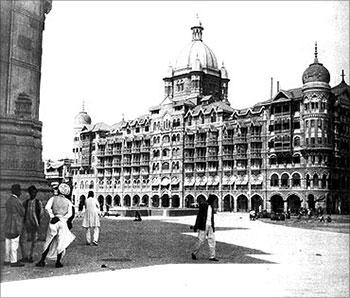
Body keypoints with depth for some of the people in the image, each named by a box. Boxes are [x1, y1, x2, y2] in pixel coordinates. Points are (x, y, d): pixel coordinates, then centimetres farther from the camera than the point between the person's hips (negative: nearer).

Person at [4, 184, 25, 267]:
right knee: (14, 243, -5)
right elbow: (22, 212, -10)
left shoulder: (8, 200, 13)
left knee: (8, 243, 11)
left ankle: (7, 260, 16)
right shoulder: (16, 201, -15)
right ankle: (13, 261, -2)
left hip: (8, 225, 9)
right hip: (15, 225, -9)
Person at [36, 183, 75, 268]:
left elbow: (47, 207, -12)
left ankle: (42, 261, 10)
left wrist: (52, 216, -8)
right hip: (63, 222, 0)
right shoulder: (68, 202, 7)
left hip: (53, 223, 1)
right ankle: (58, 262, 7)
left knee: (49, 242, 10)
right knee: (61, 243, 7)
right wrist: (60, 218, -9)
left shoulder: (53, 198, 4)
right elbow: (69, 214, -6)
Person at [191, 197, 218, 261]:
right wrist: (196, 226, -14)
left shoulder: (211, 206, 13)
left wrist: (213, 226, 20)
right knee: (201, 240, -2)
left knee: (212, 240, 1)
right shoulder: (203, 205, -10)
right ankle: (194, 253, 17)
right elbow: (199, 215, -12)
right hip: (203, 226, -7)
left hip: (210, 226, 7)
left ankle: (212, 256, 3)